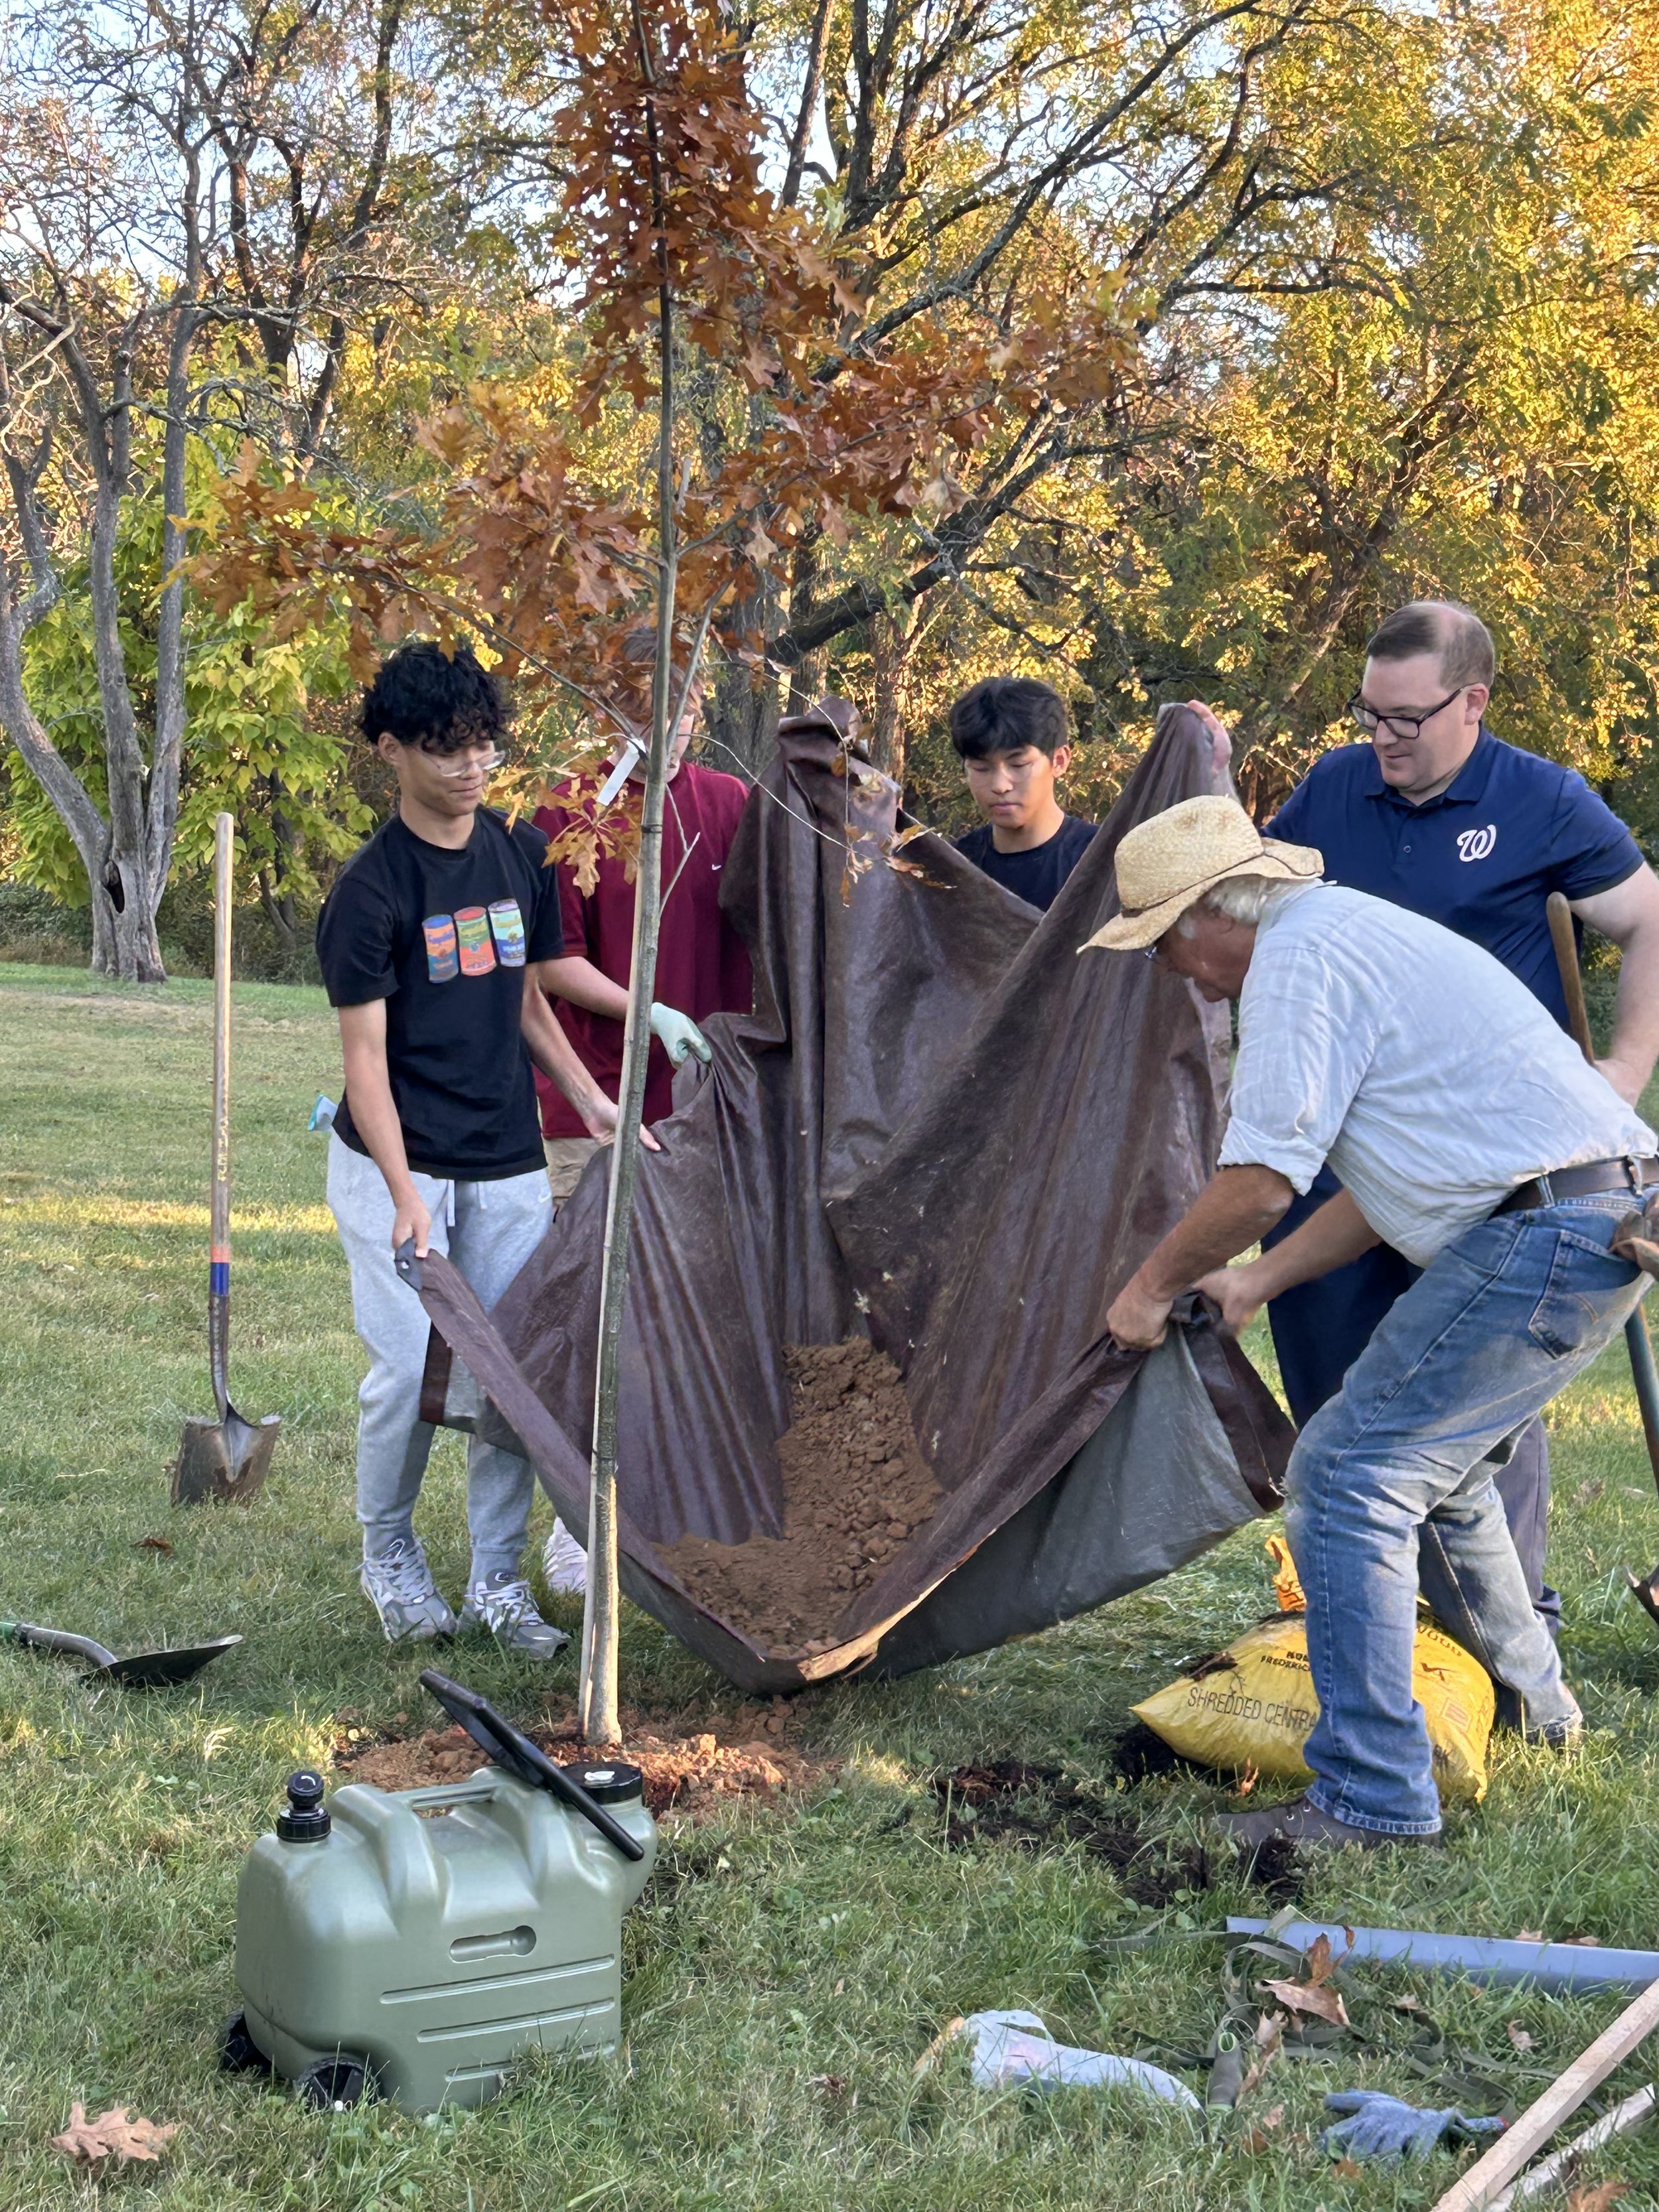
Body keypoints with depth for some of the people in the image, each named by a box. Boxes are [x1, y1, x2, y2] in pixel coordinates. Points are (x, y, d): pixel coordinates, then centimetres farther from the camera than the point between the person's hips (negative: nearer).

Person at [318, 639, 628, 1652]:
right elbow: (366, 1055, -14)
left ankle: (498, 1579, 15)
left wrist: (589, 1100, 7)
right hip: (396, 1163, -5)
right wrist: (406, 1198, -23)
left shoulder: (523, 854, 5)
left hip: (509, 1163, 5)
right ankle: (388, 1551, 18)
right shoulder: (371, 888, -12)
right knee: (411, 1371, -7)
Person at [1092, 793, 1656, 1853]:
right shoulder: (1357, 931, 23)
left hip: (1546, 1237, -11)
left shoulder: (1301, 951, -10)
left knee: (1349, 1477, -7)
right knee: (1432, 1460, 27)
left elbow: (1260, 1179, -13)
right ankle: (1529, 1703, 44)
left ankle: (1373, 1801, -6)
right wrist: (1255, 1284, 26)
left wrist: (1152, 1286, 3)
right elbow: (1396, 1176, 26)